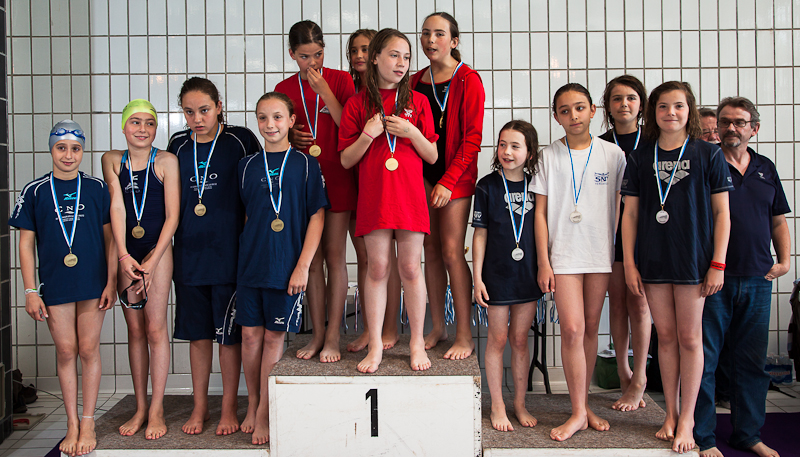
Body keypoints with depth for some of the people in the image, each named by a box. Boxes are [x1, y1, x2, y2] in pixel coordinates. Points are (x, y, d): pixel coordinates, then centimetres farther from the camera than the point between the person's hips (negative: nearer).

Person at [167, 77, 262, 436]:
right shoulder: (178, 145, 9)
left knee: (228, 333, 4)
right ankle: (200, 406, 24)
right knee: (197, 333, 10)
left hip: (229, 253, -3)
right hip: (188, 253, 3)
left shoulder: (241, 141, -2)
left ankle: (229, 408, 18)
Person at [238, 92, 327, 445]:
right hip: (250, 263, 3)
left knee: (274, 336, 2)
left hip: (287, 265, -3)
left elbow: (317, 217, -3)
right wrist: (245, 250, 8)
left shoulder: (305, 164, -1)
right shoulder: (247, 165, 8)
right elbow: (242, 214, 16)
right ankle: (252, 403, 24)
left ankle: (264, 412, 14)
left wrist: (303, 265, -9)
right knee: (251, 333, 6)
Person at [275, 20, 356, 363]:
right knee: (311, 258, 6)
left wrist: (324, 91, -15)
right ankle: (317, 334, 15)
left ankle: (332, 337, 6)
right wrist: (289, 138, -6)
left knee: (334, 256, -1)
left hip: (336, 178, -3)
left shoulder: (340, 80, 0)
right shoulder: (284, 89, 7)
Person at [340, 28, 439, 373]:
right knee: (377, 269, 2)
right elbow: (346, 160, 4)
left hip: (410, 196, 1)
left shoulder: (417, 102, 8)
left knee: (410, 268, 3)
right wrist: (367, 135, -12)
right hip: (373, 198, 0)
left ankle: (417, 343, 15)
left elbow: (432, 156, 7)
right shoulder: (357, 104, 5)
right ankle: (375, 345, 12)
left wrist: (411, 132, -10)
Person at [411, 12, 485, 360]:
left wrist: (449, 180, -15)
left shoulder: (468, 80, -4)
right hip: (423, 174, 5)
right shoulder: (416, 81, 13)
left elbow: (472, 137, -9)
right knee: (431, 250, 7)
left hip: (456, 175, -5)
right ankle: (437, 328, 16)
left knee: (452, 250, -9)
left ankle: (464, 336, -2)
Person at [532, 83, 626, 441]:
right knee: (572, 329, -9)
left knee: (591, 328, 8)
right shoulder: (549, 156, 3)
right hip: (563, 253, -1)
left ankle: (583, 404, 20)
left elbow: (621, 207, 7)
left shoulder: (612, 154, 4)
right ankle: (579, 412, 1)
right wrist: (543, 261, -2)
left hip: (601, 253, 1)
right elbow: (540, 212, 3)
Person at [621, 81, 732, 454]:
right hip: (653, 261, 2)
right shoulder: (640, 157, 5)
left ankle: (687, 418, 15)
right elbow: (630, 213, 6)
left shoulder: (708, 154, 0)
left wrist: (718, 264, -5)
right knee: (666, 336, 10)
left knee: (689, 338, 3)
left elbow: (722, 213, 0)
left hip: (693, 258, -2)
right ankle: (670, 413, 22)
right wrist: (629, 264, 1)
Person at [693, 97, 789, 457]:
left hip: (757, 279, 5)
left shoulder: (766, 169, 14)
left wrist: (784, 260, 8)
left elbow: (778, 221, 21)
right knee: (704, 359, -2)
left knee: (752, 361, 11)